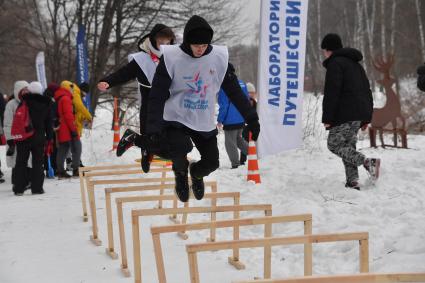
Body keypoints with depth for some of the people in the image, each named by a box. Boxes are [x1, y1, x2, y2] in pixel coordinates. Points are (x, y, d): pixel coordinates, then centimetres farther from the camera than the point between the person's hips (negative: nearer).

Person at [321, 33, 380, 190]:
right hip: (360, 113, 9)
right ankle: (353, 181, 4)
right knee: (348, 146, 12)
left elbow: (331, 92, -16)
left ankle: (367, 161, -19)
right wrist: (367, 117, 23)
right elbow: (367, 90, 24)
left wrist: (327, 118, -15)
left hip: (345, 113, -9)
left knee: (334, 144, -3)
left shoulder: (335, 63, -6)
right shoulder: (355, 64, 23)